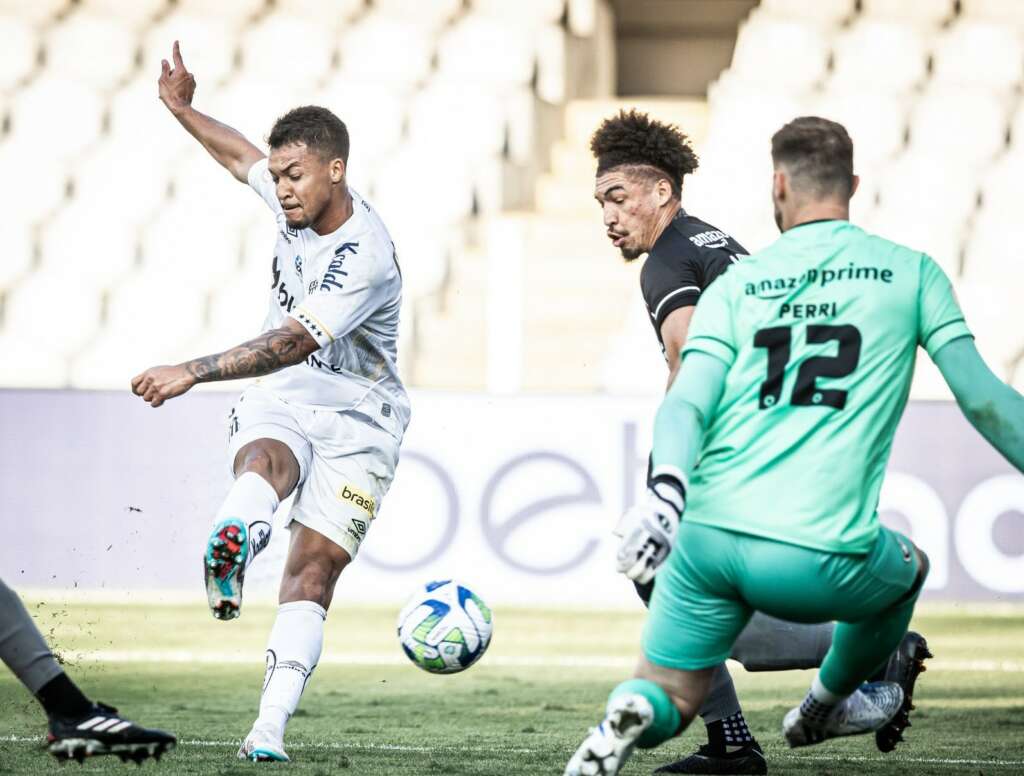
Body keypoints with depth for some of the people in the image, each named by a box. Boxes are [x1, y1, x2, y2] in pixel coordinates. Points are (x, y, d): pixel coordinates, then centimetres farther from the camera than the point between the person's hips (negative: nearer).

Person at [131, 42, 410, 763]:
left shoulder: (365, 257, -23)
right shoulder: (301, 200, 0)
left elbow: (292, 343, -32)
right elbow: (242, 154, 25)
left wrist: (193, 371, -39)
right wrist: (183, 109, 18)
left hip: (355, 420, -4)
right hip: (281, 402, 4)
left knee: (313, 569, -12)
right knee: (264, 462, -34)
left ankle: (271, 727, -18)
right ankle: (233, 545, -68)